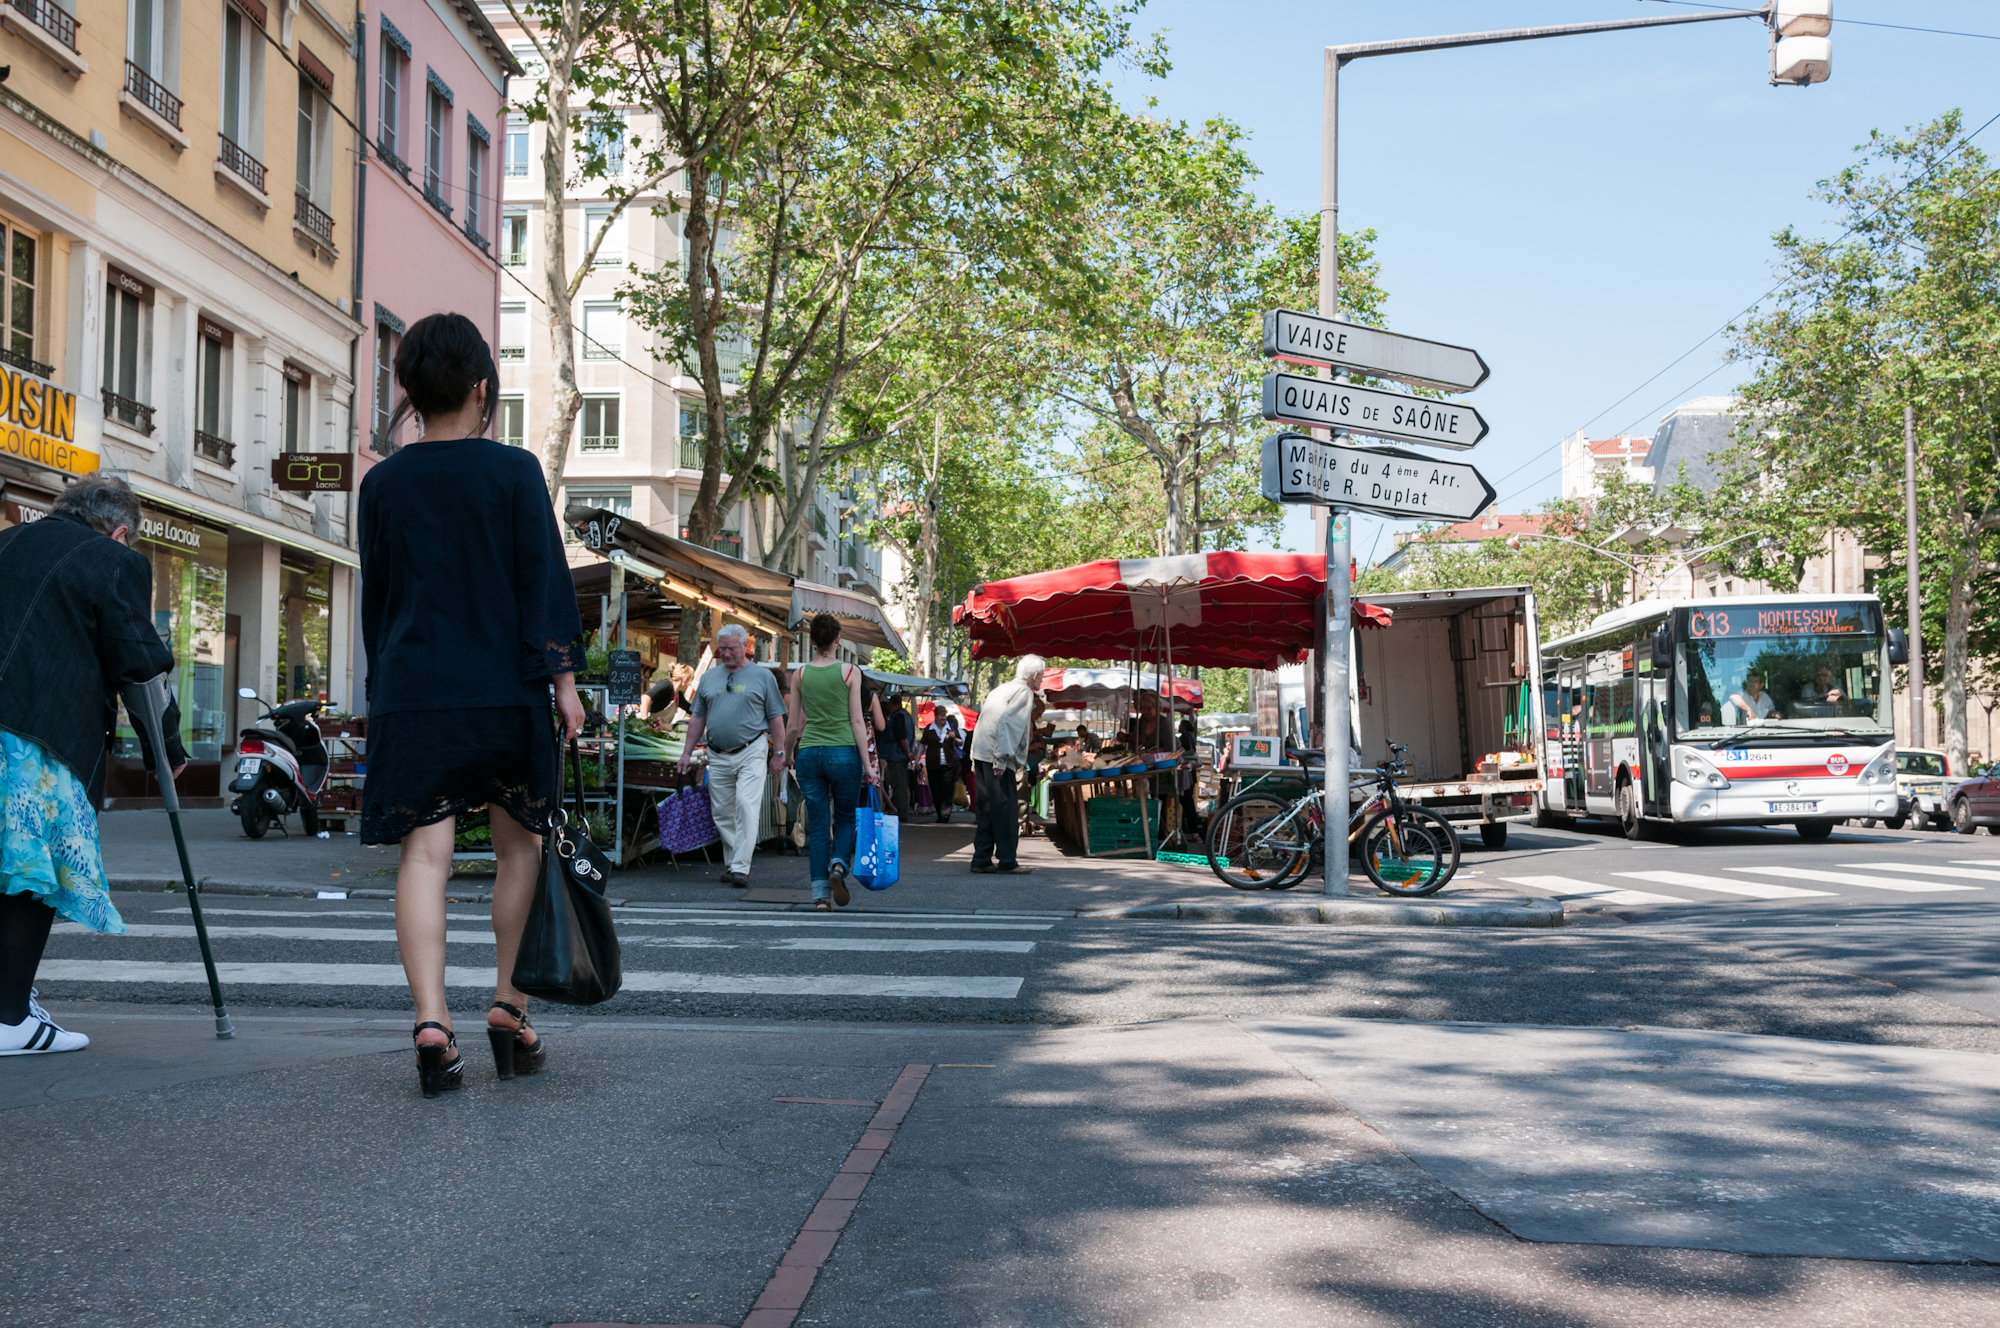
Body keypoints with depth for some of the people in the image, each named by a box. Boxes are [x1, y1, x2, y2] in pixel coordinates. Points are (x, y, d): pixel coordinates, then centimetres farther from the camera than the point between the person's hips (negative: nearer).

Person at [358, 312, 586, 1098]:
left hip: (409, 696, 2)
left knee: (423, 856, -1)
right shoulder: (515, 471, -2)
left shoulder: (382, 485, 7)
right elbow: (544, 581, -5)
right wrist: (562, 676, -2)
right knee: (520, 842, 13)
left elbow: (374, 598, 13)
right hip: (504, 693, -1)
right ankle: (508, 1009, 15)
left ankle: (431, 1019, -12)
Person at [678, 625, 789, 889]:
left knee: (746, 805, -15)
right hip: (717, 755, 4)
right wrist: (687, 751, 12)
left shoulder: (762, 676, 3)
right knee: (722, 813, 7)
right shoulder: (709, 677, 13)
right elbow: (697, 717, 17)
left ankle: (741, 867, -16)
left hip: (751, 752, -4)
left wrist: (778, 754, 0)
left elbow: (776, 718, 4)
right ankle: (730, 863, 20)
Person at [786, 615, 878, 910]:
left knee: (817, 825, 6)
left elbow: (794, 725, 6)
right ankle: (839, 864, -10)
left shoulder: (799, 675, 3)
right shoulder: (850, 672, -4)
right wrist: (867, 764, -3)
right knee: (845, 817, 17)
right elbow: (857, 722, -6)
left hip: (809, 753, 2)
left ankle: (820, 893, 1)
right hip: (843, 752, -2)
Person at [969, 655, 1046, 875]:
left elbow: (983, 720, 20)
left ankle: (982, 859, 11)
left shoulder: (1001, 689, 23)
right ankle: (1007, 860, -5)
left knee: (988, 809, 11)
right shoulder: (1024, 692, -5)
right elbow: (1007, 722, -18)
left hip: (980, 754, 9)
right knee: (1006, 809, -6)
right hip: (996, 757, -9)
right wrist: (1002, 759, -21)